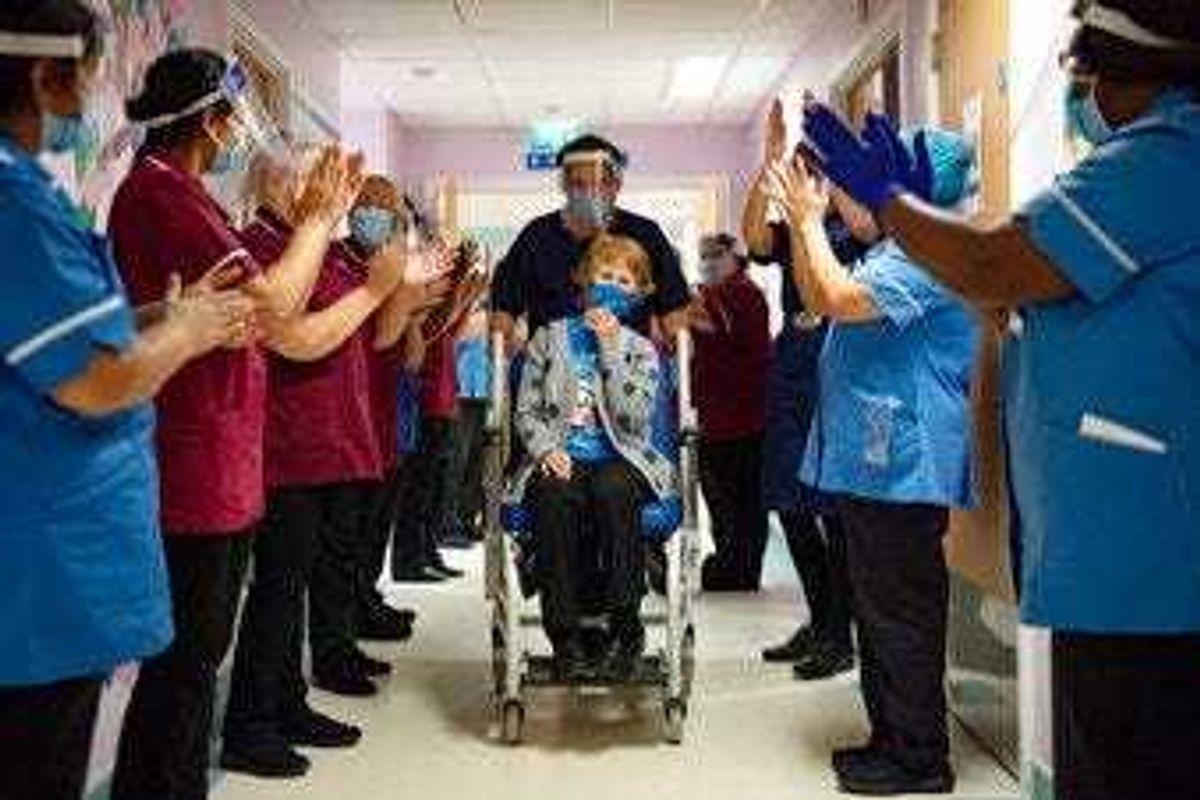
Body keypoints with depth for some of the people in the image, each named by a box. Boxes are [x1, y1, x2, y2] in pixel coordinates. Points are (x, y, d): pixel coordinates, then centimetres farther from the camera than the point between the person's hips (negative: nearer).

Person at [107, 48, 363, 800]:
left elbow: (269, 310, 16)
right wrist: (317, 216, -6)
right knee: (183, 667, -2)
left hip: (222, 473, 10)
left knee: (194, 660, 18)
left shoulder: (182, 194, 16)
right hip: (193, 475, -10)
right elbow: (271, 307, -20)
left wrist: (322, 217, 14)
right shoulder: (162, 189, -14)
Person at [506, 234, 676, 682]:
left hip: (619, 458, 0)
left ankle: (625, 630, -26)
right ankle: (565, 636, -29)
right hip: (560, 458, 1)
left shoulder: (641, 351, 12)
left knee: (613, 489, -36)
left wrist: (611, 349, -8)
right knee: (555, 495, -35)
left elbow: (633, 418, -6)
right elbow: (526, 411, 10)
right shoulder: (550, 338, 15)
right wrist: (546, 448, -10)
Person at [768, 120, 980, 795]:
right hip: (872, 460, 11)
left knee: (902, 612, -3)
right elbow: (817, 297, 24)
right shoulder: (895, 252, 18)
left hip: (901, 466, -11)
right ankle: (892, 737, 28)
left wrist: (810, 219, -13)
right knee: (880, 609, 17)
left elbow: (840, 299, -27)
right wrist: (806, 220, 14)